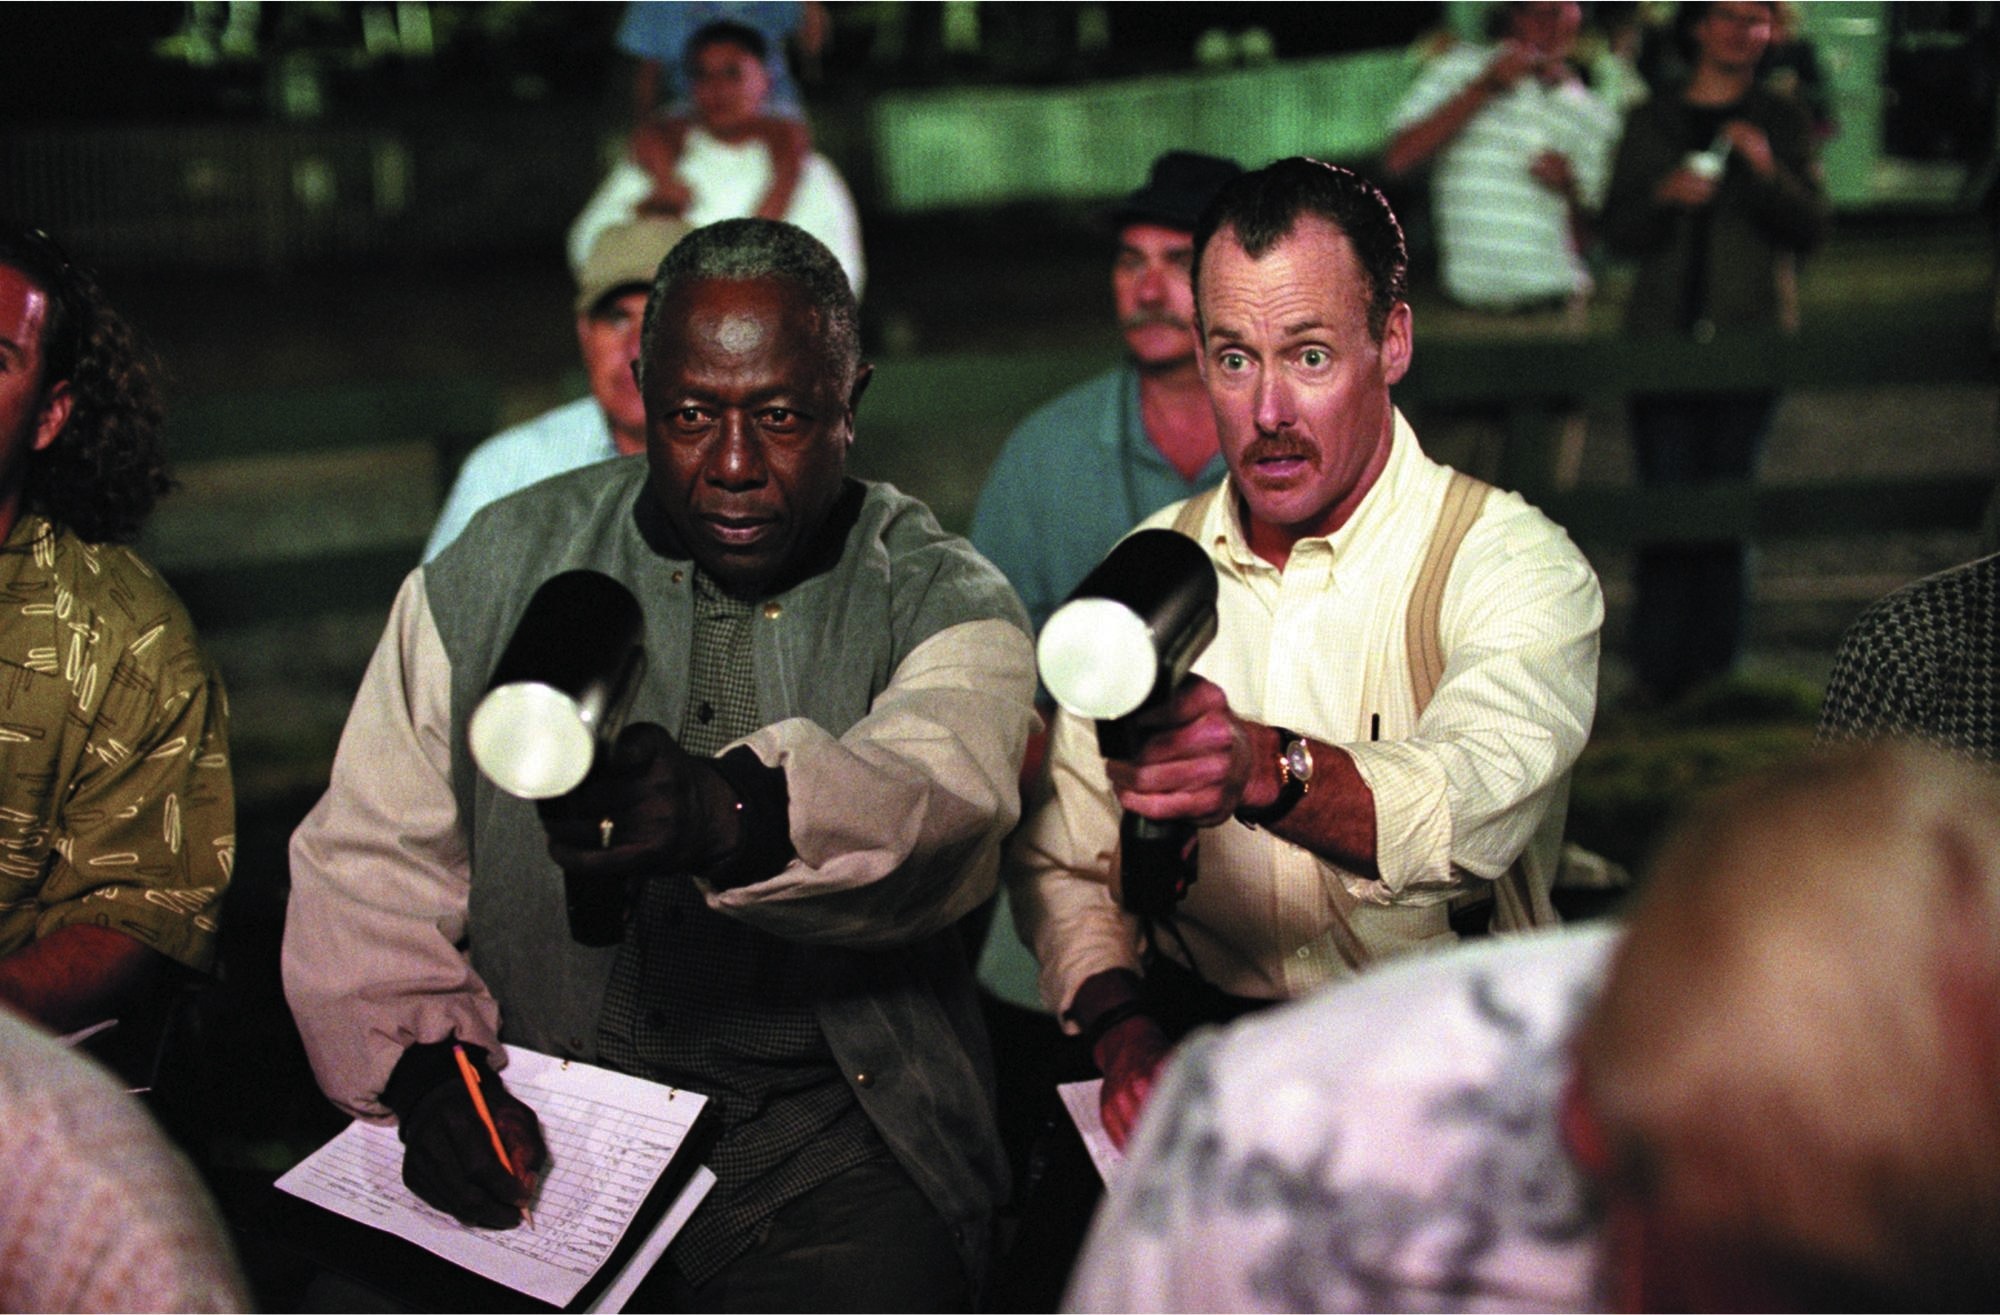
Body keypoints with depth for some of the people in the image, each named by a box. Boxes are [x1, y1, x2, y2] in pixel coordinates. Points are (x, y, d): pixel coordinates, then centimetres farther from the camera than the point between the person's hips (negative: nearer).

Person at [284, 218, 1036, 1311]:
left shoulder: (943, 601, 2)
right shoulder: (493, 573, 9)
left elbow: (937, 804, -21)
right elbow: (367, 862, 9)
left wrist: (732, 815, -42)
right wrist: (423, 1066, -10)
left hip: (824, 1149, -1)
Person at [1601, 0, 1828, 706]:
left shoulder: (1781, 120, 11)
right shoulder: (1651, 122, 13)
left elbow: (1811, 226, 3)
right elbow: (1619, 234, 8)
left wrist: (1768, 171, -15)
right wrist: (1663, 196, -11)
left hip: (1749, 337, 0)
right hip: (1663, 338, 0)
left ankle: (1717, 669, 4)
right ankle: (1659, 675, -2)